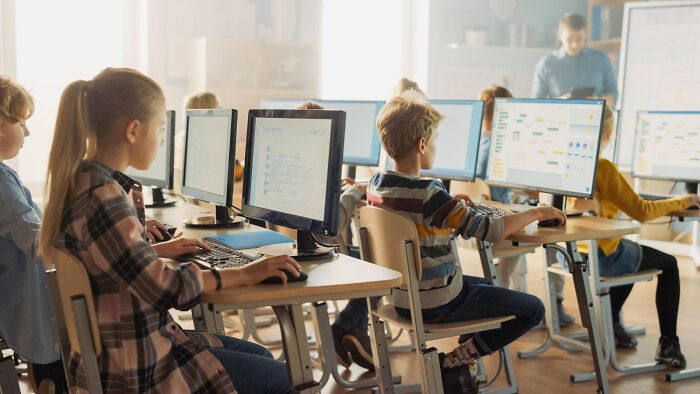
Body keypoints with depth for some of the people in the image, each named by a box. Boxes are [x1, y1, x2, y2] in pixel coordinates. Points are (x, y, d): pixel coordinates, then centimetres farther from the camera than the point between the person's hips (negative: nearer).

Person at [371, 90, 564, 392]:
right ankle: (454, 362, 2)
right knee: (533, 309, 0)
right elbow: (490, 230, -26)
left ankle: (464, 359, 23)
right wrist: (536, 212, -12)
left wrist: (452, 205, 15)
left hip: (398, 297, 9)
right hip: (435, 303, -9)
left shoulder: (375, 185, -2)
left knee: (485, 286, 33)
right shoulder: (428, 194, -27)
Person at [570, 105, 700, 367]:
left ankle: (611, 325, 39)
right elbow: (641, 211, -19)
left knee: (631, 253, 36)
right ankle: (668, 344, 16)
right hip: (600, 255, -7)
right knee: (668, 264, 17)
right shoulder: (602, 168, -23)